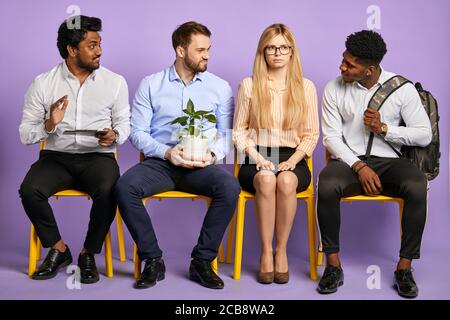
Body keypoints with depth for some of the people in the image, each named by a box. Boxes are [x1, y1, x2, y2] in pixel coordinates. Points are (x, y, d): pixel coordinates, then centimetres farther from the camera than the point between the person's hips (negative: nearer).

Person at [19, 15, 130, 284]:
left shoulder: (115, 82, 5)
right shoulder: (43, 83, 3)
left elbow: (124, 124, 10)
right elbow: (25, 134, 2)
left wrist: (115, 135, -14)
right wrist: (49, 125, -19)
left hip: (98, 157, 0)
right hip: (56, 156, 1)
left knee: (108, 192, -33)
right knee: (29, 190, -28)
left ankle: (89, 254, -7)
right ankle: (58, 249, -2)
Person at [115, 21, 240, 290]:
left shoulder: (220, 87, 11)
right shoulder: (151, 85, 8)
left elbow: (228, 134, 8)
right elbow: (137, 132, 3)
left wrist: (213, 154, -13)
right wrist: (167, 152, -13)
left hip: (202, 165, 0)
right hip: (160, 162, 0)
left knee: (230, 187, -31)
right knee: (124, 187, -29)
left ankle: (202, 262, -15)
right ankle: (153, 260, -13)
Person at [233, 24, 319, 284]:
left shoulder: (306, 87, 7)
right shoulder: (249, 85, 6)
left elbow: (311, 135, 6)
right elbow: (239, 131, 5)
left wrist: (292, 161, -10)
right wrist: (259, 158, -11)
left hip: (292, 159, 0)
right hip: (257, 159, 0)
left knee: (286, 181, -35)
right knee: (266, 180, -35)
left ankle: (281, 250, -18)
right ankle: (266, 252, -22)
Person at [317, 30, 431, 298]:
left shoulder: (402, 89, -2)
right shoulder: (334, 89, 0)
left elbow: (424, 135, -1)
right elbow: (331, 137, -2)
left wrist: (384, 128, -14)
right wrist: (359, 167, -16)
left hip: (389, 162, 0)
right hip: (349, 161, 0)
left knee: (417, 187, -32)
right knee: (327, 186, -33)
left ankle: (404, 268, -17)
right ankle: (333, 266, -18)